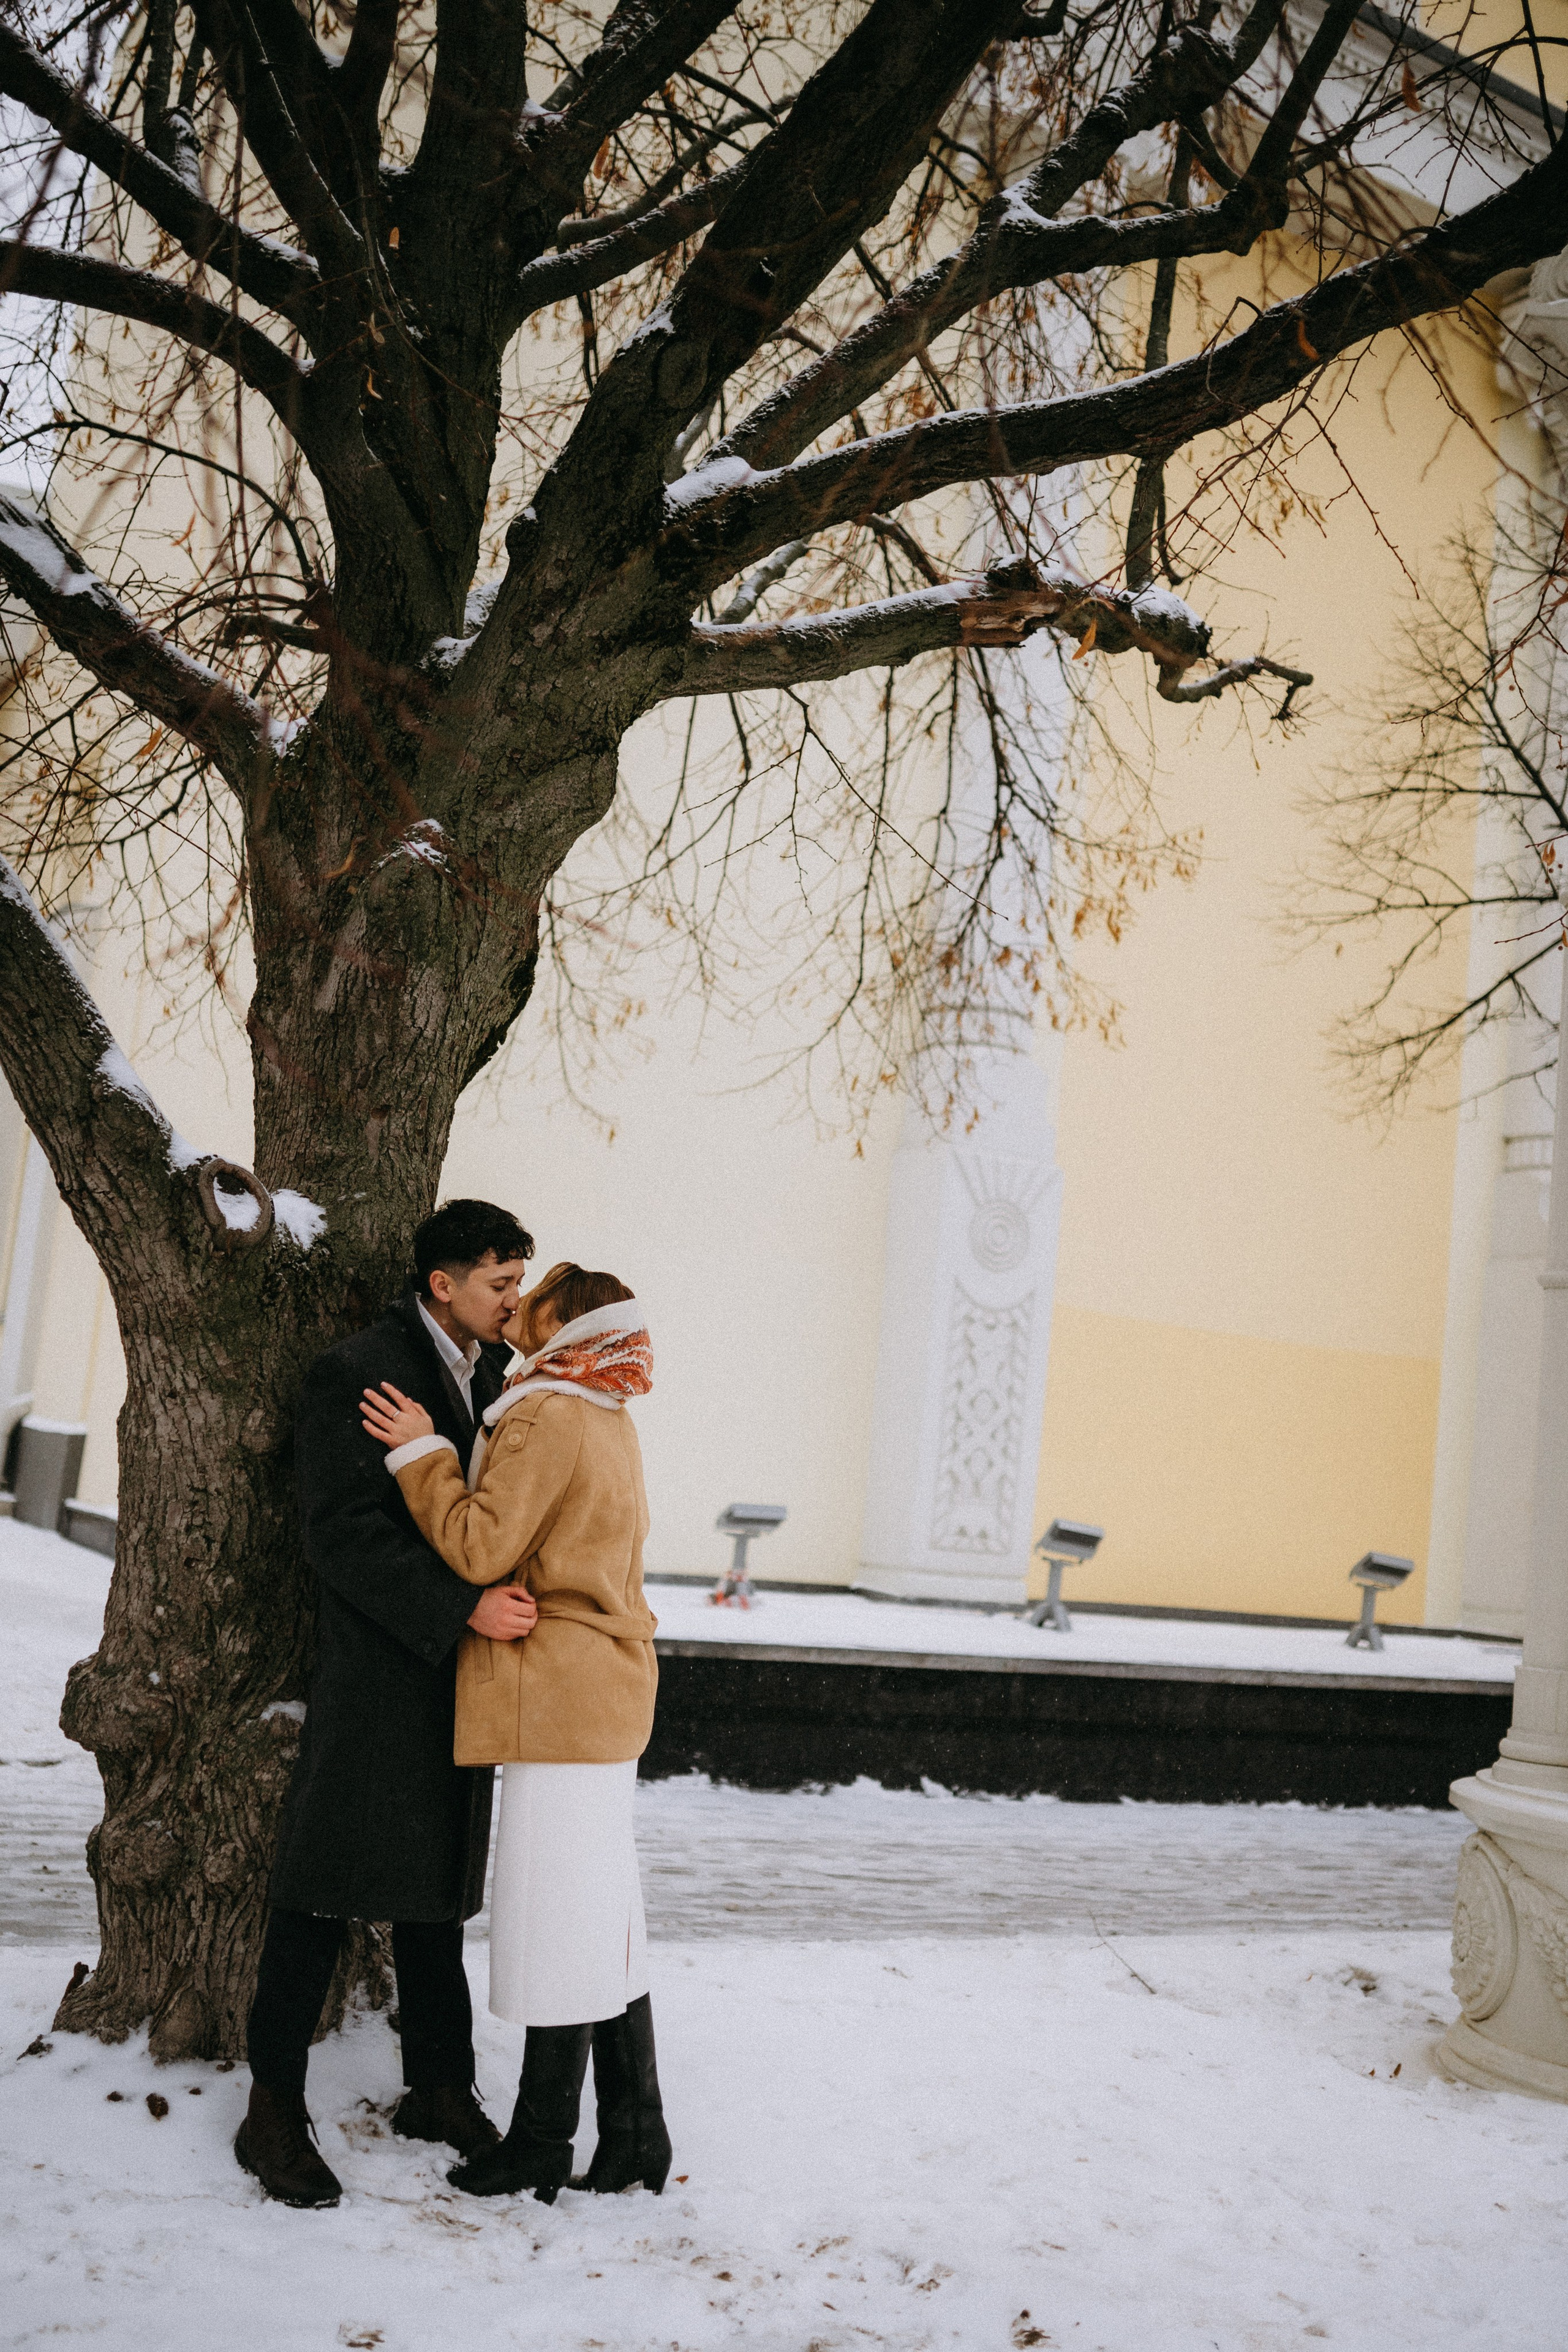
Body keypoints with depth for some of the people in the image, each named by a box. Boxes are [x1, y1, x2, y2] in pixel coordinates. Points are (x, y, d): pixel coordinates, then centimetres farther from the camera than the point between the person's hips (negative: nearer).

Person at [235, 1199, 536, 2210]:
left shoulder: (498, 1371, 10)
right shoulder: (354, 1374, -12)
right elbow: (344, 1532, -19)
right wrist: (464, 1609, -25)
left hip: (462, 1668, 7)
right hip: (379, 1671, -7)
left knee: (437, 1887, 16)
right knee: (327, 1887, 1)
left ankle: (441, 2090, 27)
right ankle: (275, 2110, 12)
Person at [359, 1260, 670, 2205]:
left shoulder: (545, 1419, -13)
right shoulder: (610, 1422, 15)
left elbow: (481, 1548, -16)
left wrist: (421, 1452, -7)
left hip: (559, 1695, -9)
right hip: (607, 1694, 9)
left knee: (558, 1922, -1)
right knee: (605, 1918, 12)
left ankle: (541, 2146, 8)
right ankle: (635, 2139, 17)